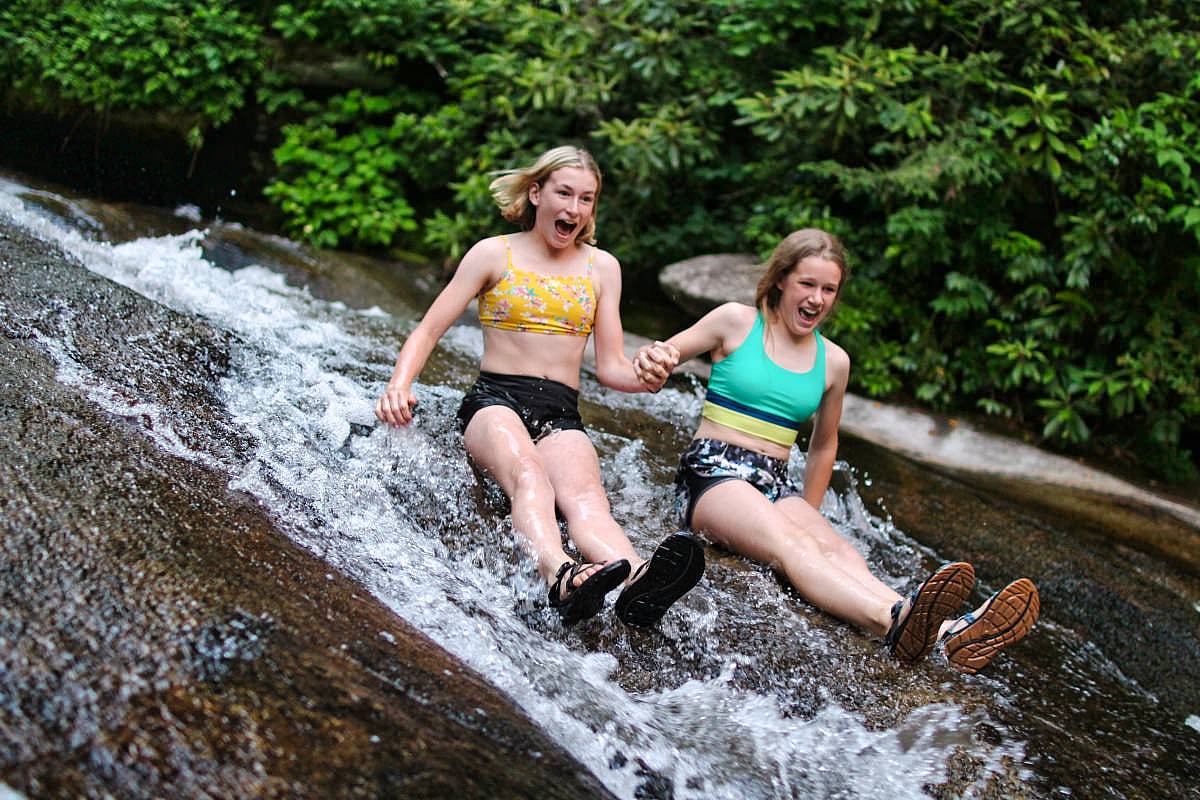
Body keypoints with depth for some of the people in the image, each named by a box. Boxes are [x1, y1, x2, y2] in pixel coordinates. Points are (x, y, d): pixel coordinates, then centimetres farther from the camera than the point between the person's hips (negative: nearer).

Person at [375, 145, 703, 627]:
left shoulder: (602, 267, 18)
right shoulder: (494, 254, 9)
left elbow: (610, 366, 14)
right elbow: (429, 329, 3)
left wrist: (644, 379, -10)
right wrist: (399, 384, -17)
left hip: (561, 414, 2)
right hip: (494, 400, -2)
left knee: (582, 493, -33)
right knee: (528, 476, -38)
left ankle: (638, 585, -65)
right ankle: (562, 578, -68)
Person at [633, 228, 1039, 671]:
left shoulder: (833, 361, 13)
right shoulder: (736, 321, 3)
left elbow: (823, 445, 25)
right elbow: (663, 355, 5)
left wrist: (808, 516, 24)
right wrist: (651, 359, -19)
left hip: (776, 485, 4)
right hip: (712, 471, -4)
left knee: (838, 550, -29)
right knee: (791, 544, -36)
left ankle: (947, 634, -56)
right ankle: (896, 618, -64)